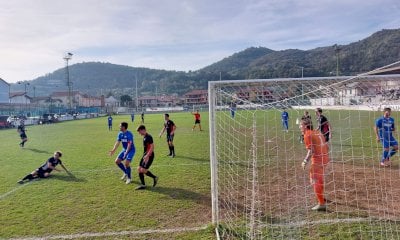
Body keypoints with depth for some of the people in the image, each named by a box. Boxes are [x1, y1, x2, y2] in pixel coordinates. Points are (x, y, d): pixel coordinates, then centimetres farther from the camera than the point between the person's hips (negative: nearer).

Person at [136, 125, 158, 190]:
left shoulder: (149, 137, -17)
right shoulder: (144, 137, 13)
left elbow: (152, 147, -23)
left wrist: (147, 156, -27)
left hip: (149, 156, -10)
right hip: (145, 155, 10)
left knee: (143, 170, -13)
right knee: (139, 169, 6)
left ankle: (154, 177, 7)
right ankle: (143, 184, 14)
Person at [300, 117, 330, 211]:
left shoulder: (307, 135, -12)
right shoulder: (318, 132, 14)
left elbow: (311, 151, -20)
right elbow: (326, 146, 15)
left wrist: (305, 161, -14)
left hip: (317, 160, -9)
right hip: (325, 159, 9)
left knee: (315, 181, -1)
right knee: (319, 179, 27)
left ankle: (321, 204, -2)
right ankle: (321, 197, 45)